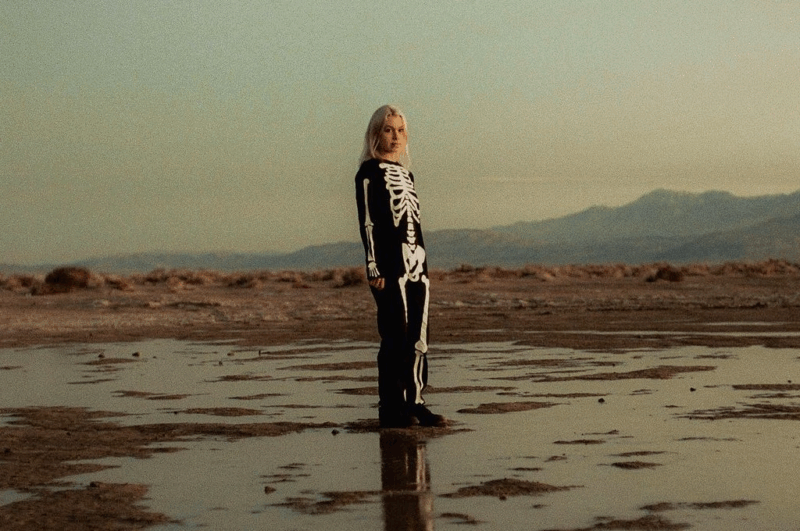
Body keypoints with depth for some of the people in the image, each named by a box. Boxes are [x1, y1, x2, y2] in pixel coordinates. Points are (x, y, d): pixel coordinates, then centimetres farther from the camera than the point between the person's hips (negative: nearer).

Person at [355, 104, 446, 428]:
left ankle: (415, 403, 12)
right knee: (396, 337, -8)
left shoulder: (405, 173, 19)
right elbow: (367, 222, -9)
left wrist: (424, 266, 18)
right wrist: (373, 267, -16)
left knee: (418, 339, 7)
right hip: (390, 266, -7)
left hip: (416, 266, 7)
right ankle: (391, 409, -5)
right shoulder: (369, 172, -3)